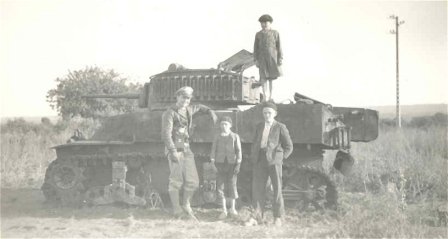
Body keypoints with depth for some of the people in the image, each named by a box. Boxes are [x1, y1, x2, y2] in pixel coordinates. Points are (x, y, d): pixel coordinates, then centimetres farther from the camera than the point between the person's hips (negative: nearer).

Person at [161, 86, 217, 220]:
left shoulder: (188, 110, 15)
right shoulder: (170, 113, -7)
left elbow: (198, 108, 39)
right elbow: (166, 134, -16)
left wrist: (210, 111, 22)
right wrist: (173, 151, -26)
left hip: (186, 149, 7)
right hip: (174, 149, -7)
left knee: (193, 181, 2)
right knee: (176, 180, -15)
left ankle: (186, 205, 23)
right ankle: (176, 210, -10)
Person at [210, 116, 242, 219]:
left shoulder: (235, 137, 4)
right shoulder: (217, 137, 9)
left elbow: (238, 151, 2)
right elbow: (213, 150, 7)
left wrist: (238, 164, -6)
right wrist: (212, 162, -4)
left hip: (231, 163, -1)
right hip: (220, 163, 1)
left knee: (232, 184, 0)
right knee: (220, 185, -1)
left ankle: (232, 208, 18)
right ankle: (224, 210, 8)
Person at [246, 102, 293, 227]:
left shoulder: (280, 127, 2)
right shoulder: (259, 127, 16)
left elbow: (289, 147, 3)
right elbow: (254, 144, 21)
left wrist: (280, 159, -5)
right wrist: (253, 158, 9)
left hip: (274, 160, -4)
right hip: (260, 160, 4)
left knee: (277, 188, -1)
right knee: (257, 188, -1)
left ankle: (278, 217, 8)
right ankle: (257, 216, 2)